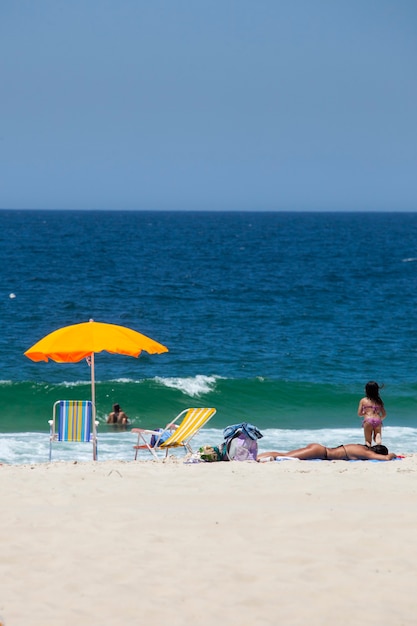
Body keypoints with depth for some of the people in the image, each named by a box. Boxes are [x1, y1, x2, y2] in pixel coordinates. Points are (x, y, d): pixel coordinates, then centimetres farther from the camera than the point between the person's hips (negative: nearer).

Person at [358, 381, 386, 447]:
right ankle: (378, 436, -17)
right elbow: (384, 415, 14)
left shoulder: (363, 400, 7)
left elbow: (359, 414, 8)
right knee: (376, 439, 19)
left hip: (368, 421, -2)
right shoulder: (379, 401, 13)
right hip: (377, 421, 2)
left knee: (368, 441, 10)